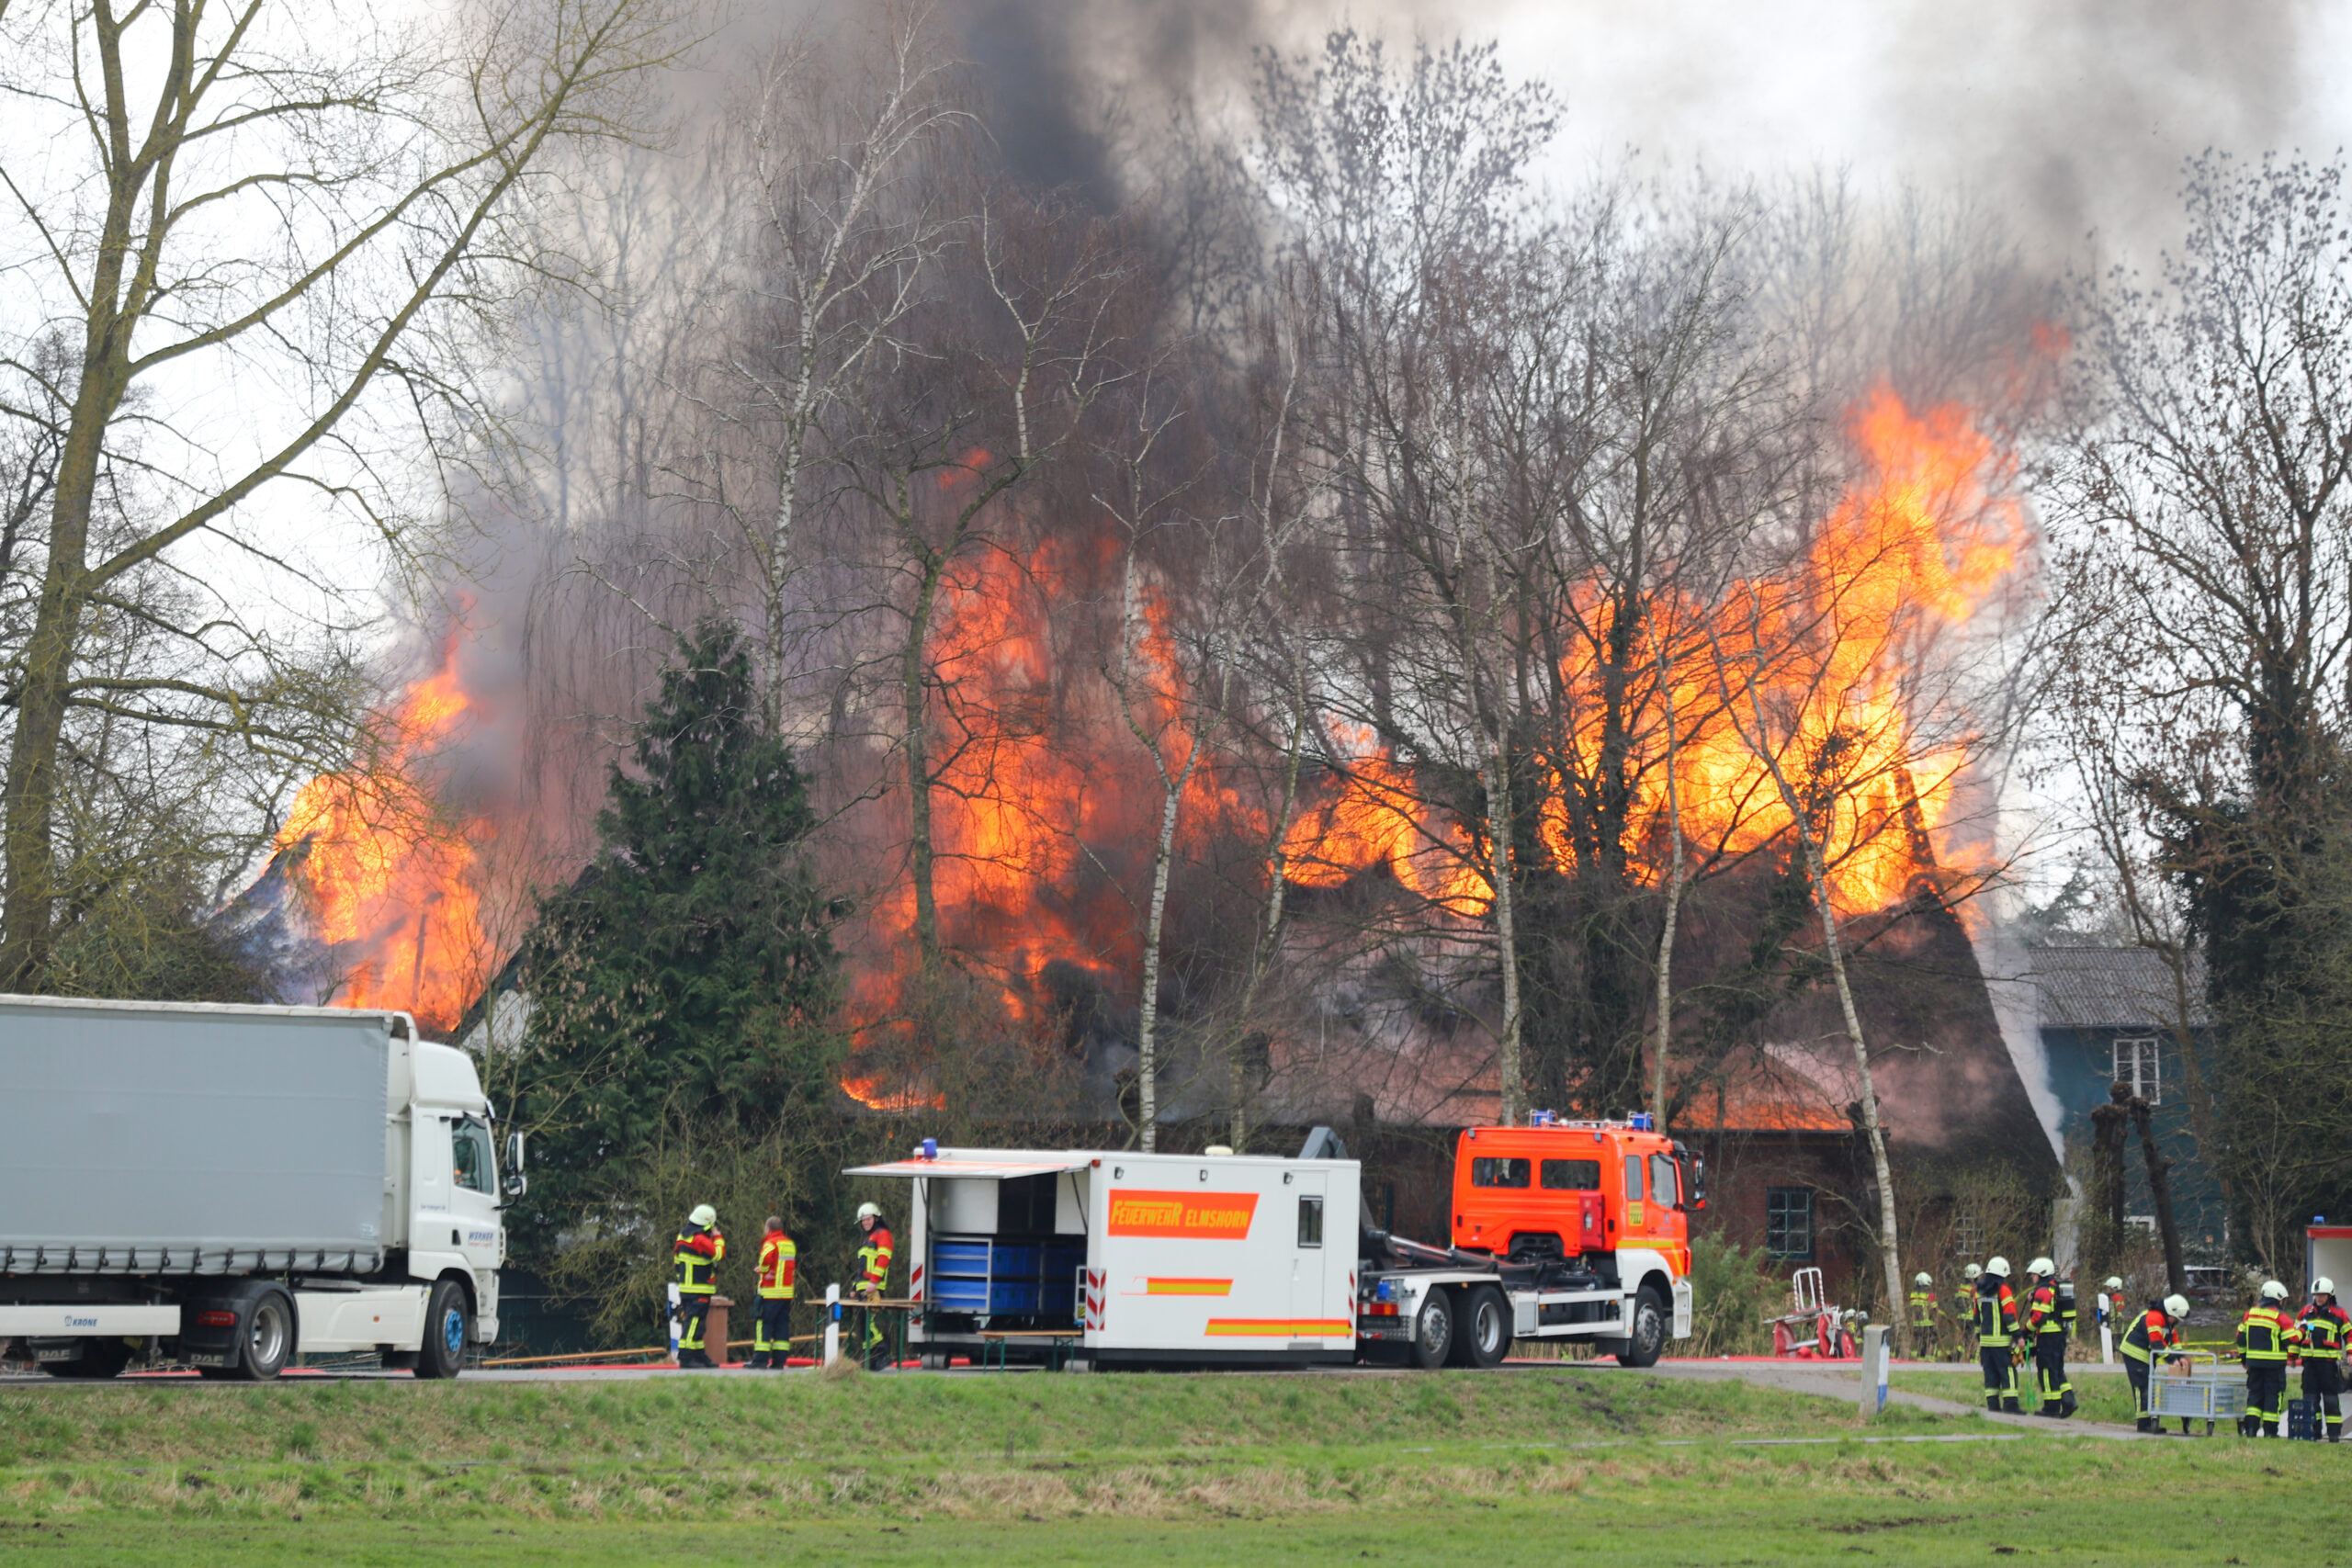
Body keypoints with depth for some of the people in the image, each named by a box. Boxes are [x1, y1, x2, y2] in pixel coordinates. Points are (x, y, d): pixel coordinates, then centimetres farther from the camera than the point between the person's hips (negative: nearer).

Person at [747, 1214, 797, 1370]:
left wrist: (762, 1269, -6)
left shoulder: (771, 1243, -10)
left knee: (763, 1323, -4)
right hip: (787, 1291, 7)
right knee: (782, 1324, 7)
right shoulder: (790, 1244, 13)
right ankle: (779, 1360, 5)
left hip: (770, 1292, -7)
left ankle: (760, 1359, -9)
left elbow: (766, 1259, -28)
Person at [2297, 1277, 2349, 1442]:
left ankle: (2334, 1433, 1)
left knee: (2331, 1399, -3)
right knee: (2310, 1398, 5)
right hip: (2310, 1361, 4)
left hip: (2329, 1361, -4)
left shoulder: (2339, 1314, 1)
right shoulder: (2306, 1312, 13)